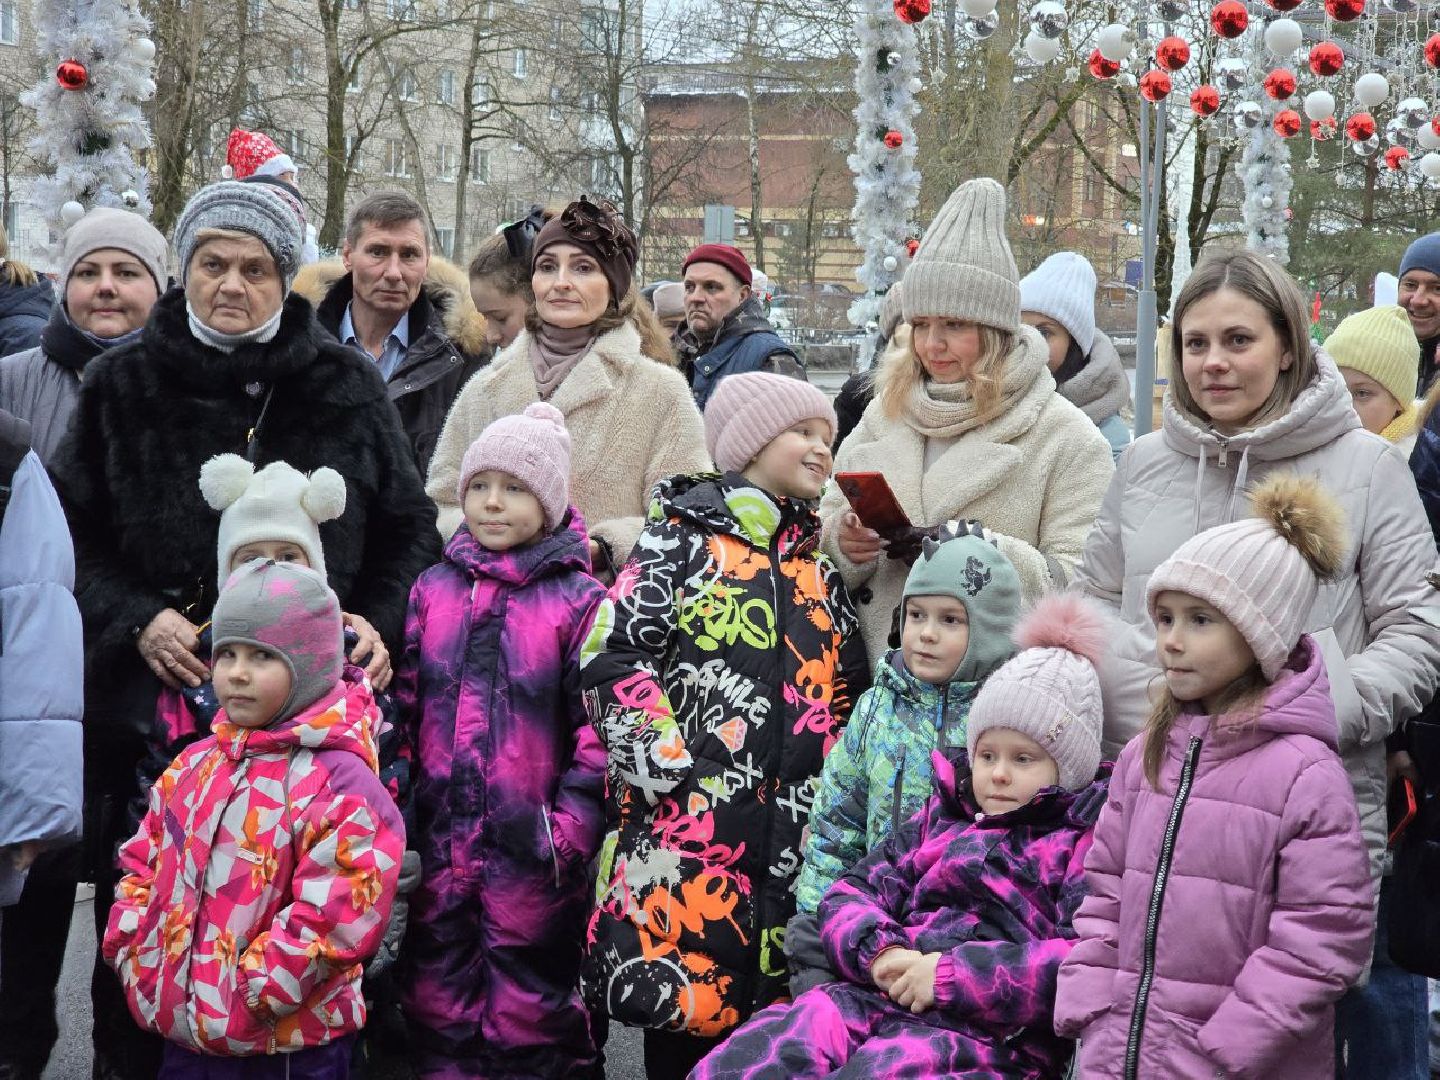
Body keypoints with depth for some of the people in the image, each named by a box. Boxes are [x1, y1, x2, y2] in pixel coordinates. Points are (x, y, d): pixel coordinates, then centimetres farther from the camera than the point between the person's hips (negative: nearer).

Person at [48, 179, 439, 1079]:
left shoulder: (348, 387, 6)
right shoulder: (123, 386, 5)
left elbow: (410, 529, 13)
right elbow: (70, 535, 7)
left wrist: (380, 622, -3)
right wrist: (136, 620, -9)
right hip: (154, 702, 0)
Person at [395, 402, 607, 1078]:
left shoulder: (579, 600, -4)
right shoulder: (435, 589, 7)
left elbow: (598, 723, -6)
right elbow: (402, 706, 11)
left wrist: (573, 828, -12)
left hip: (531, 843, -4)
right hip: (440, 838, 4)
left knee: (529, 1010, 6)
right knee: (438, 998, 13)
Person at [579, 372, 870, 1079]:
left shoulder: (819, 565, 19)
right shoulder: (687, 538, 1)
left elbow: (849, 691, 23)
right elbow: (613, 654, -8)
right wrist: (670, 763, -13)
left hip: (796, 833, 5)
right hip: (693, 822, -5)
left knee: (767, 1006, 6)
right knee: (684, 993, -6)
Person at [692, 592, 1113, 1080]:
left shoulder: (1083, 842, 7)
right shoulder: (943, 816, 25)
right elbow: (852, 890, 20)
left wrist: (955, 975, -14)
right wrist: (878, 951, -4)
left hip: (993, 1031, -5)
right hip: (882, 994, 5)